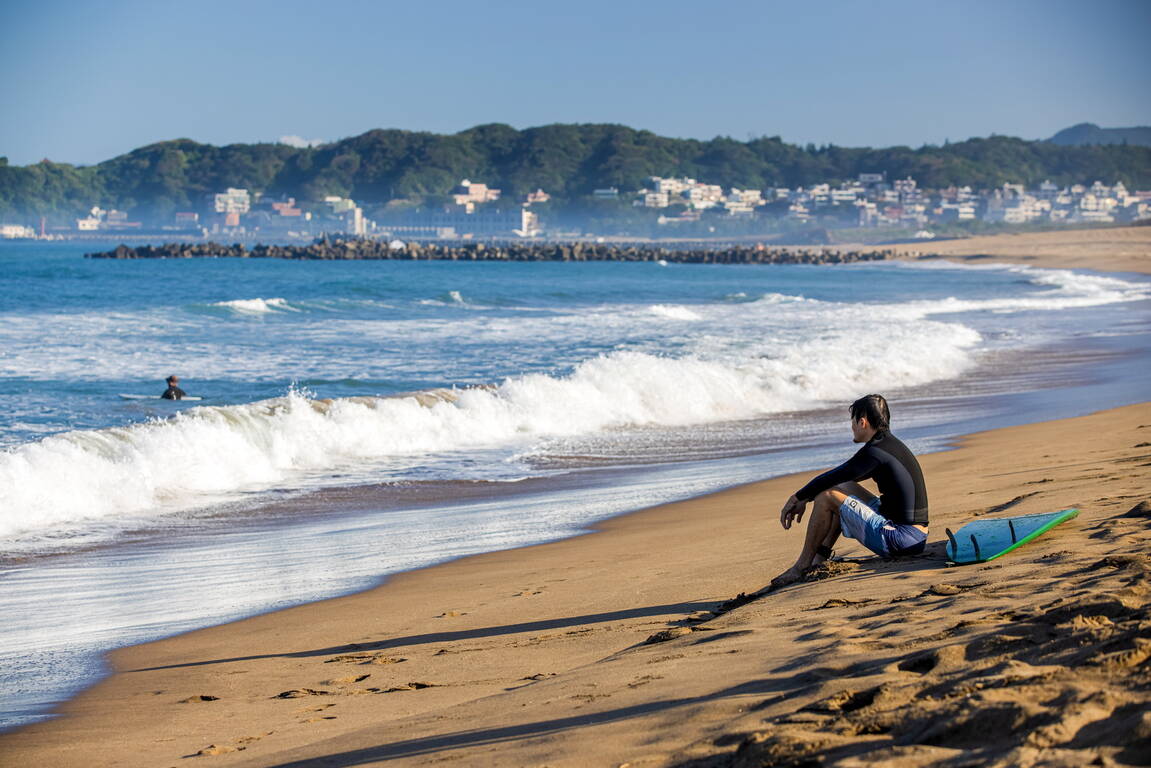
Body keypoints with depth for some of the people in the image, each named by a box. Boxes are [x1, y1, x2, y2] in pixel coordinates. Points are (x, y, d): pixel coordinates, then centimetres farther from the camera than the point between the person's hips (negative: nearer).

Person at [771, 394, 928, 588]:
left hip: (899, 541, -10)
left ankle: (802, 566, 4)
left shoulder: (874, 452, -16)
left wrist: (796, 498, 5)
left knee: (826, 497, -8)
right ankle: (819, 560, 18)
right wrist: (805, 499, 21)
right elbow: (837, 477, 22)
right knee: (843, 487, 22)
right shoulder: (890, 444, 15)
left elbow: (828, 479, -10)